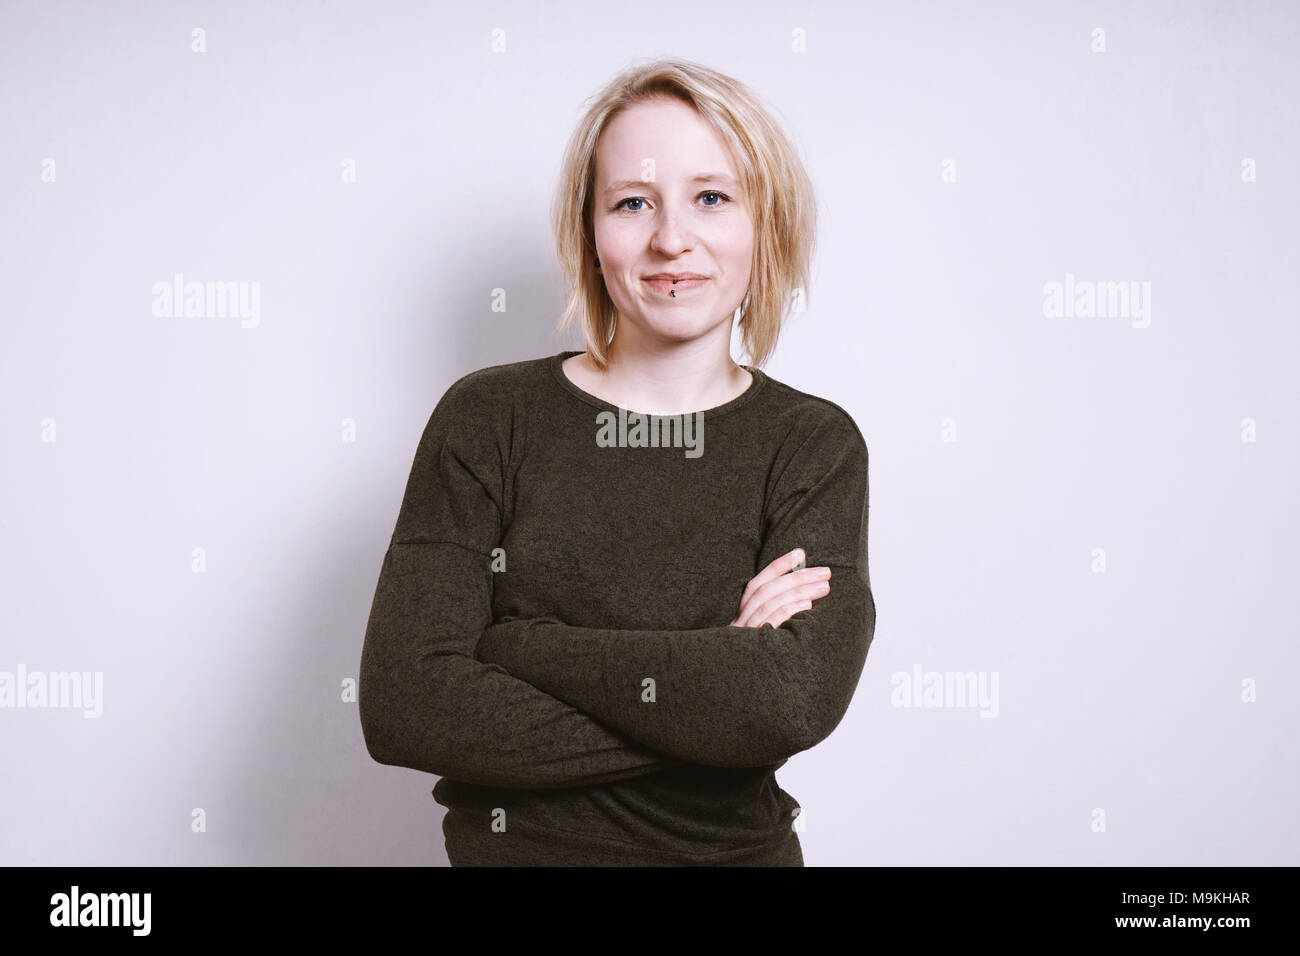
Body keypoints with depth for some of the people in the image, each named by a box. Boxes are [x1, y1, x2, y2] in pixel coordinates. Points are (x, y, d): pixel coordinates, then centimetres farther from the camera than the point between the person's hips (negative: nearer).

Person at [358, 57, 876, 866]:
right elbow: (401, 705, -18)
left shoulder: (815, 444, -7)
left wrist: (519, 643, -19)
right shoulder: (489, 419, -7)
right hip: (514, 846, 0)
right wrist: (708, 681, -20)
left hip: (738, 846, 1)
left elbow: (799, 696, -23)